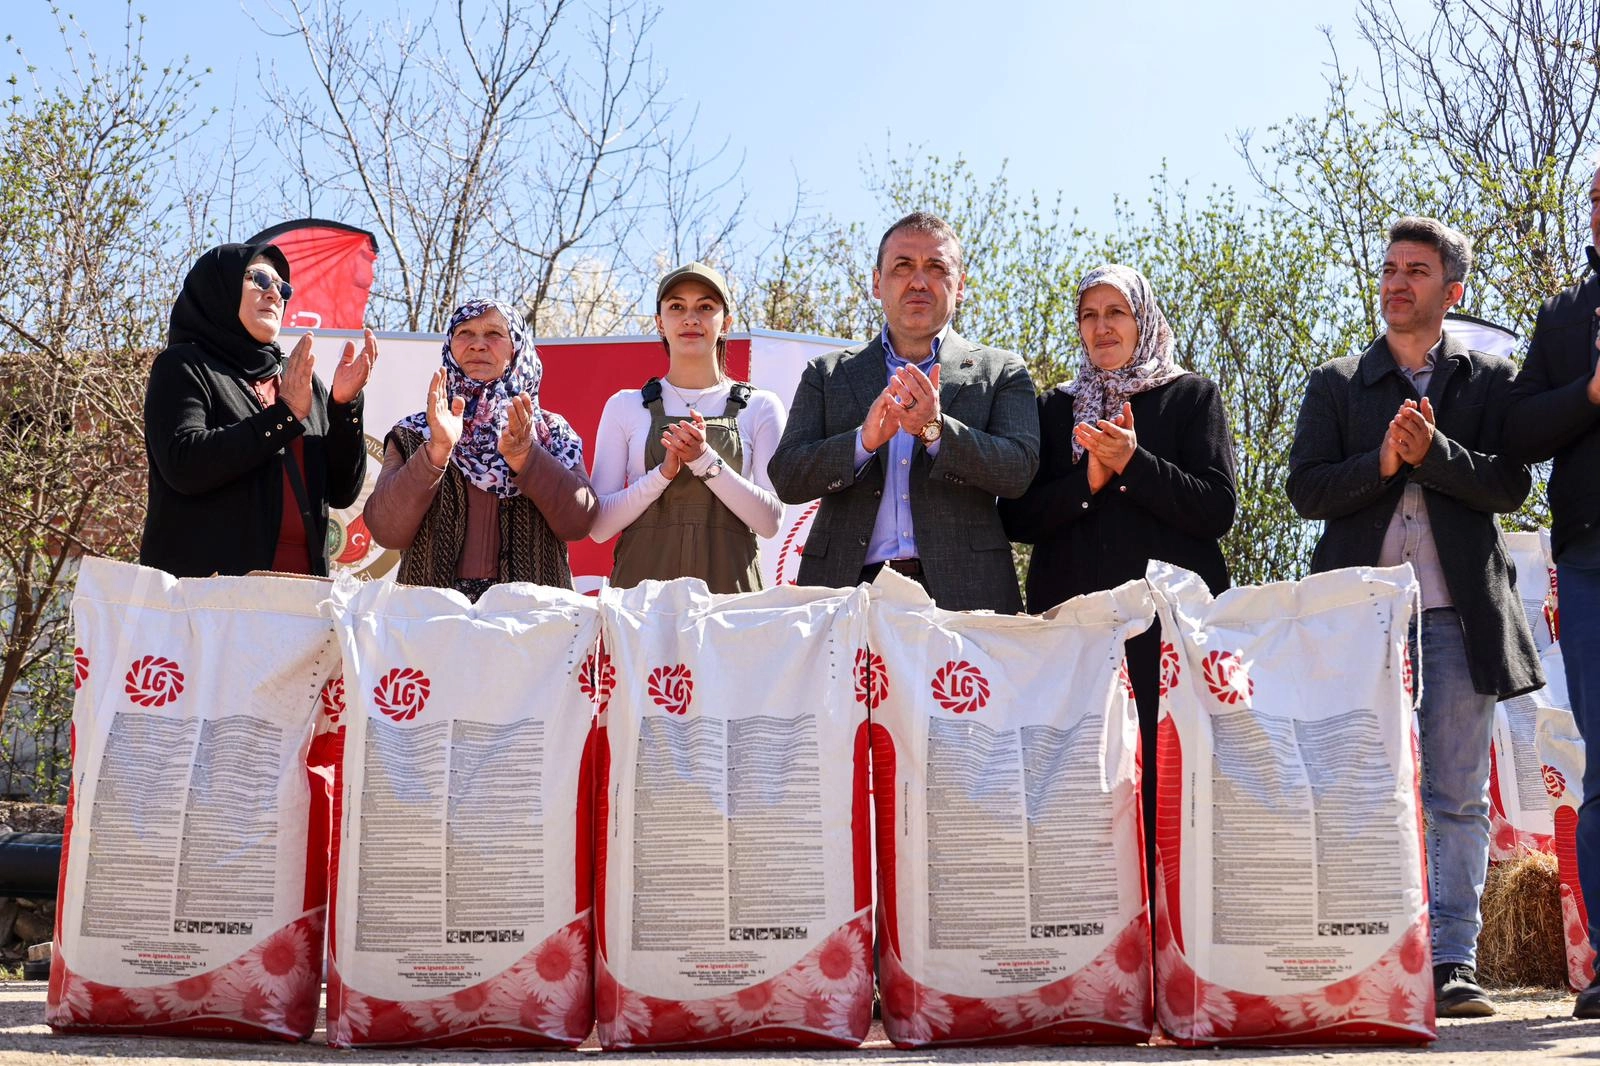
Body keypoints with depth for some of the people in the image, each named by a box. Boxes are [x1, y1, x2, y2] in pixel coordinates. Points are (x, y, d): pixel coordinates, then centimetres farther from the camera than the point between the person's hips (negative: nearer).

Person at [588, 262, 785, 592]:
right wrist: (664, 472, -12)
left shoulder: (760, 407, 8)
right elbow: (598, 526, 2)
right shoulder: (625, 406, 8)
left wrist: (705, 460, -12)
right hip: (643, 579, 0)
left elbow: (770, 521, -1)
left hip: (729, 584, 0)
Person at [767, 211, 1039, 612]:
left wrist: (936, 431, -16)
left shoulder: (1002, 372, 12)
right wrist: (864, 439, -12)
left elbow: (1019, 469, -2)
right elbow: (785, 478, 4)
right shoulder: (826, 374, 14)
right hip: (848, 585, 1)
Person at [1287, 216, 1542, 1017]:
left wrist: (1432, 452, -15)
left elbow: (1510, 485, -1)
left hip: (1458, 611, 0)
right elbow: (1305, 489, 3)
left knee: (1458, 794, 1)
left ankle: (1452, 961, 6)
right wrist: (1382, 462, -12)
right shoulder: (1335, 384, 13)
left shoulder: (1490, 380, 11)